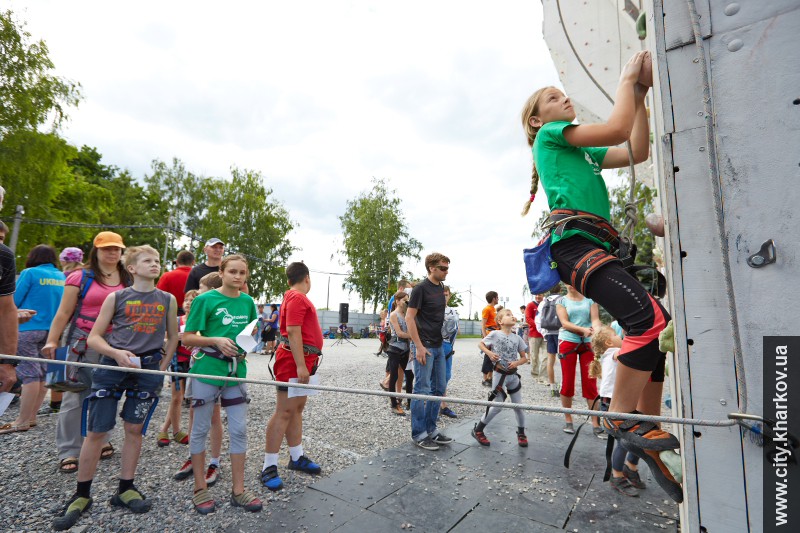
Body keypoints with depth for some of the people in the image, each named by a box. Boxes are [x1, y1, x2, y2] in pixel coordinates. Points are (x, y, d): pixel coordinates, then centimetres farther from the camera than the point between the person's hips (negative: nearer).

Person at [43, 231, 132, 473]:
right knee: (76, 397, 1)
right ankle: (68, 452, 11)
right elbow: (64, 313, -2)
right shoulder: (80, 277, -1)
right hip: (83, 342, -3)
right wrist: (52, 341, -9)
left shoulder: (129, 280, 7)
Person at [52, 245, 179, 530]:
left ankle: (125, 489, 24)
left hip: (148, 369, 1)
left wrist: (162, 366, 6)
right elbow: (93, 337, 2)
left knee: (135, 429, 9)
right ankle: (82, 495, 22)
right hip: (113, 366, -1)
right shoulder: (116, 297, 2)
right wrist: (116, 352, -15)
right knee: (96, 431, 3)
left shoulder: (168, 299, 6)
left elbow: (173, 337, 13)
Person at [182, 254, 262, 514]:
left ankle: (238, 490, 21)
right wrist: (216, 340, -21)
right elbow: (187, 338, -7)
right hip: (207, 368, -4)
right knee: (201, 429, 10)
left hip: (237, 369, 4)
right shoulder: (205, 299, -7)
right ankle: (200, 489, 29)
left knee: (239, 429, 7)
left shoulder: (247, 301, 6)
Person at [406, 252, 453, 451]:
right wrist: (419, 346, -18)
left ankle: (431, 429, 27)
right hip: (424, 346, -8)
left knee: (438, 389, 14)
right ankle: (419, 434, 14)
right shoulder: (421, 288, -13)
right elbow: (409, 317, -15)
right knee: (423, 390, 0)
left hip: (439, 346, 8)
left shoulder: (441, 288, 10)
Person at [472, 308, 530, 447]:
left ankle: (521, 433, 34)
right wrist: (489, 353, -15)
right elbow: (481, 344, 3)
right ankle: (477, 430, 16)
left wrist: (517, 363, -13)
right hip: (499, 375, -4)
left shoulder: (517, 338, 0)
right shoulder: (495, 334, -11)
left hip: (513, 375, 4)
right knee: (497, 406, -1)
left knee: (518, 405, 11)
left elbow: (524, 357, 7)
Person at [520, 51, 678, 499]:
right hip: (575, 243, -9)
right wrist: (627, 79, 13)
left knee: (660, 325, 4)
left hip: (595, 249, 9)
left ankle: (646, 431, 13)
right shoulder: (550, 135, 8)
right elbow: (616, 128, -2)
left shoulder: (582, 151, 33)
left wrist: (640, 96, 25)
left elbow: (638, 151, 24)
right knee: (649, 319, -25)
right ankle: (621, 420, -11)